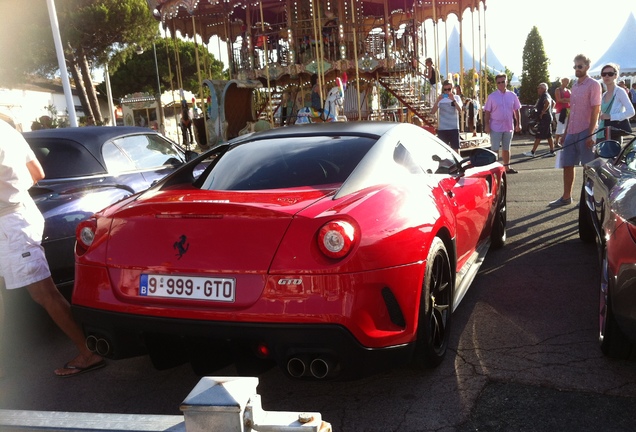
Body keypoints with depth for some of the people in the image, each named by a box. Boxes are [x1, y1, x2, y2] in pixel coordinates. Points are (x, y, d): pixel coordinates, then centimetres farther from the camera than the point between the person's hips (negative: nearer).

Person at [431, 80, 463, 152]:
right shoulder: (440, 98, 6)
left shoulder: (456, 97, 6)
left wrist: (453, 100, -20)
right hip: (442, 128, 1)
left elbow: (460, 110, -10)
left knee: (456, 149, -2)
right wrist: (437, 101, -16)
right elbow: (432, 112, -4)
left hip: (454, 128, -1)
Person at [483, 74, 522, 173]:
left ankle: (507, 168, 24)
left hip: (509, 127, 3)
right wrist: (486, 125, -11)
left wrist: (518, 124, 5)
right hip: (496, 127, -3)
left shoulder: (512, 95, 5)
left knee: (506, 149, 14)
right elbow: (487, 112, -4)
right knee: (495, 149, -2)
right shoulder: (492, 96, -3)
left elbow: (516, 110, 9)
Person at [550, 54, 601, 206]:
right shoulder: (574, 86, 16)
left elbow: (595, 110, -12)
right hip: (571, 132, 8)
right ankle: (566, 197, 20)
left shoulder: (593, 85, -7)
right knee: (567, 165, 11)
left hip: (585, 132, -7)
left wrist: (591, 134, -18)